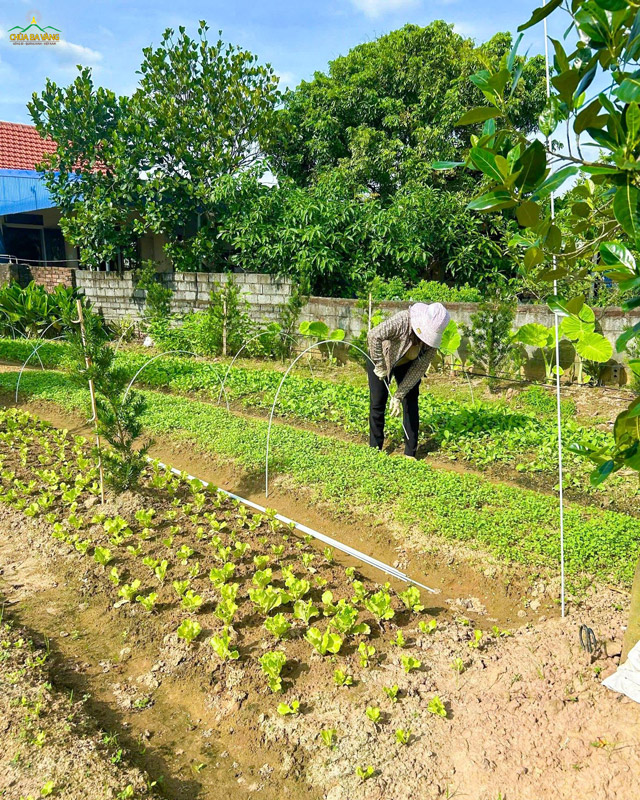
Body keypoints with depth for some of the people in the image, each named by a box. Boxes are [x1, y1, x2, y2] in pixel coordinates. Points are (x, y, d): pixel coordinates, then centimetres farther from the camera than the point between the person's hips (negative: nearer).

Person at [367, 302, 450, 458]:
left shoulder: (433, 340, -24)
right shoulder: (402, 320, -38)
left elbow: (419, 369, -20)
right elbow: (374, 336, -46)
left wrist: (398, 396, -23)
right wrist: (380, 366, -38)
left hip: (407, 365, 3)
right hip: (380, 358, -3)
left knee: (410, 404, -2)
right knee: (377, 404, -2)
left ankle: (410, 454, 7)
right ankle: (375, 450, 14)